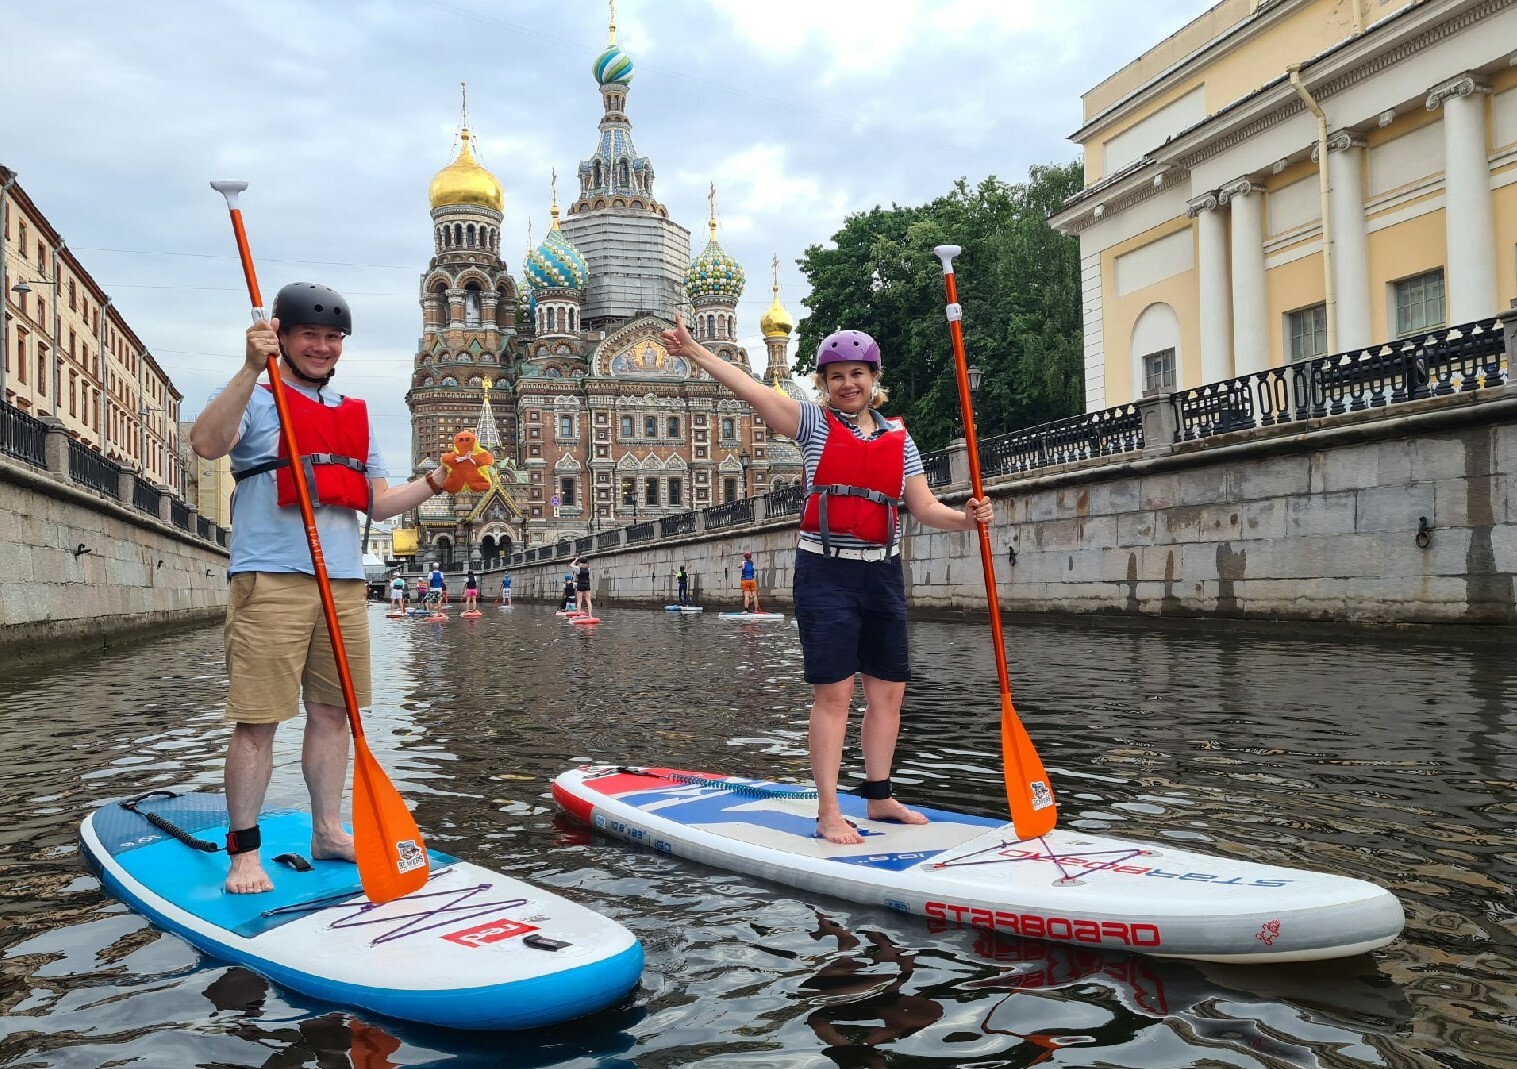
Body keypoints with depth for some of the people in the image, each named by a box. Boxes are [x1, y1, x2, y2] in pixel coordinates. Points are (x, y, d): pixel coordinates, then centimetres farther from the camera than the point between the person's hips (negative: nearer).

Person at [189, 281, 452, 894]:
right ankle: (244, 852, 4)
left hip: (344, 582, 6)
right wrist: (251, 369, -26)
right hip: (271, 581, -6)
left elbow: (378, 502, 18)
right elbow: (206, 444, -20)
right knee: (257, 719, -5)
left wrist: (435, 483, 3)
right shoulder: (254, 399, 2)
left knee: (333, 712, 10)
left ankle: (327, 830, 21)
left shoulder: (354, 416, 21)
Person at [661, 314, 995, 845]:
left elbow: (924, 507, 9)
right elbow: (748, 386, -10)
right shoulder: (814, 423, 1)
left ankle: (879, 797, 25)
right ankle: (828, 813, 0)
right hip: (826, 573, -5)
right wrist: (692, 350, -20)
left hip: (882, 573, 5)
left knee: (889, 690, 10)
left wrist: (966, 517, -10)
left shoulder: (898, 438, 11)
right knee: (833, 692, -7)